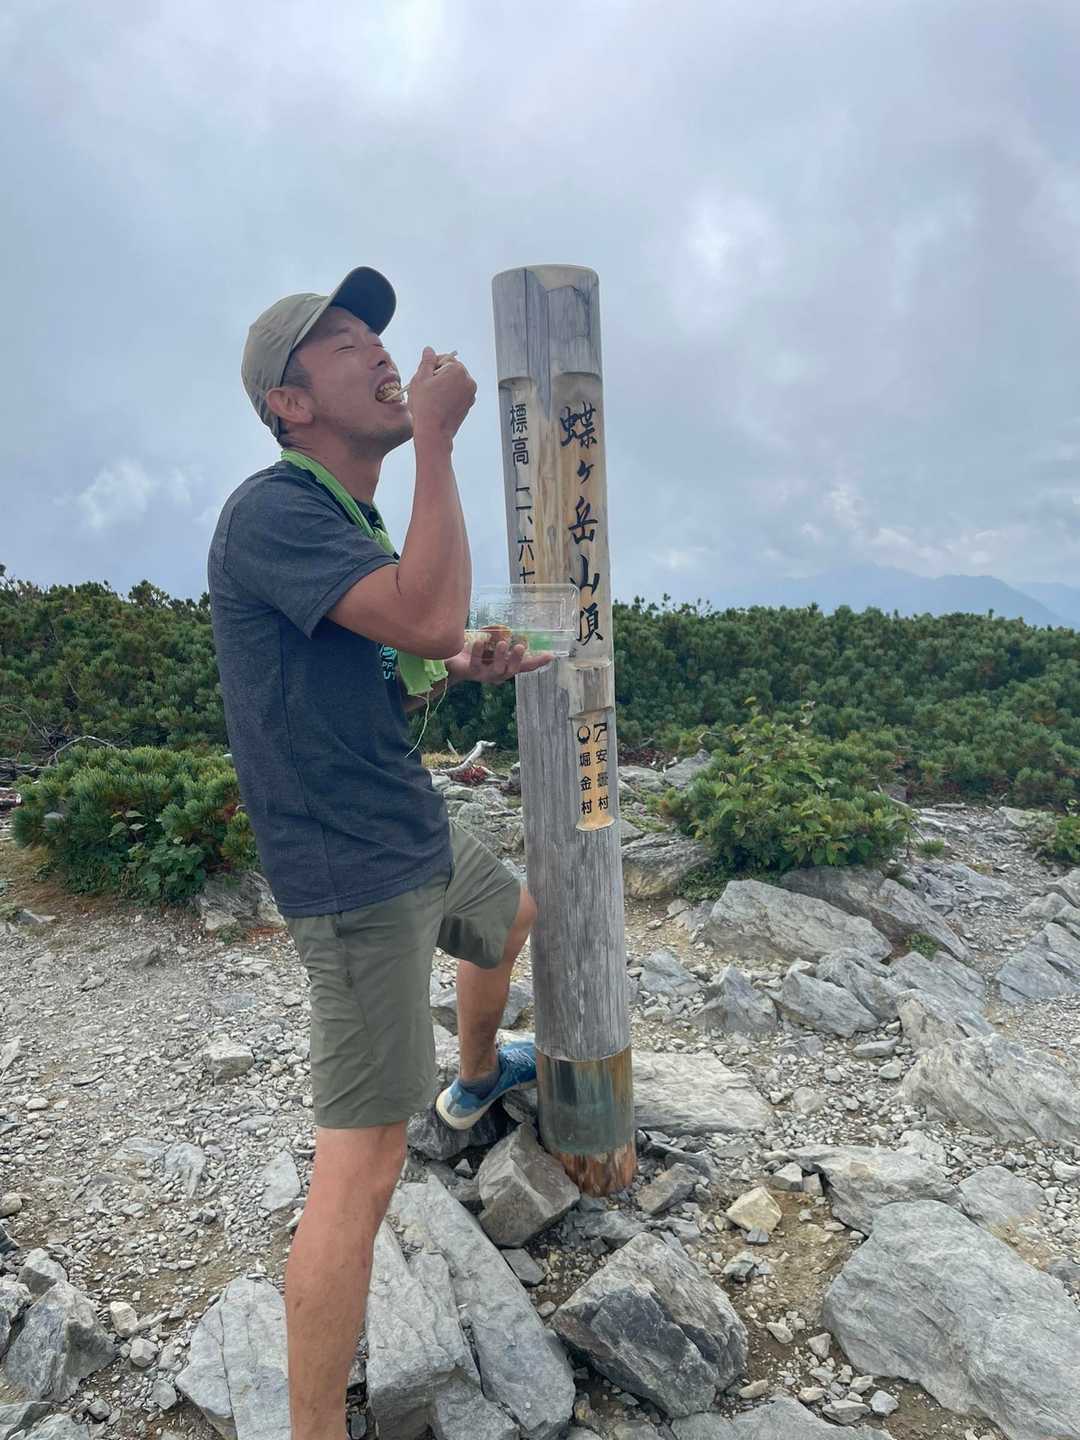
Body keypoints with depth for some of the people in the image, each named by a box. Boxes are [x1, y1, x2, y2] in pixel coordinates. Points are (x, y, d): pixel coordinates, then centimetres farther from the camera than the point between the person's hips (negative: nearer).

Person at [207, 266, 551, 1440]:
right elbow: (431, 613, -33)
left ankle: (476, 1078, 62)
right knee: (361, 1167, -6)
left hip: (421, 835, 10)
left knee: (511, 922, 34)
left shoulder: (356, 524, 9)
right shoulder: (271, 513, -20)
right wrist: (438, 439, -22)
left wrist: (467, 667, -1)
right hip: (360, 880, -10)